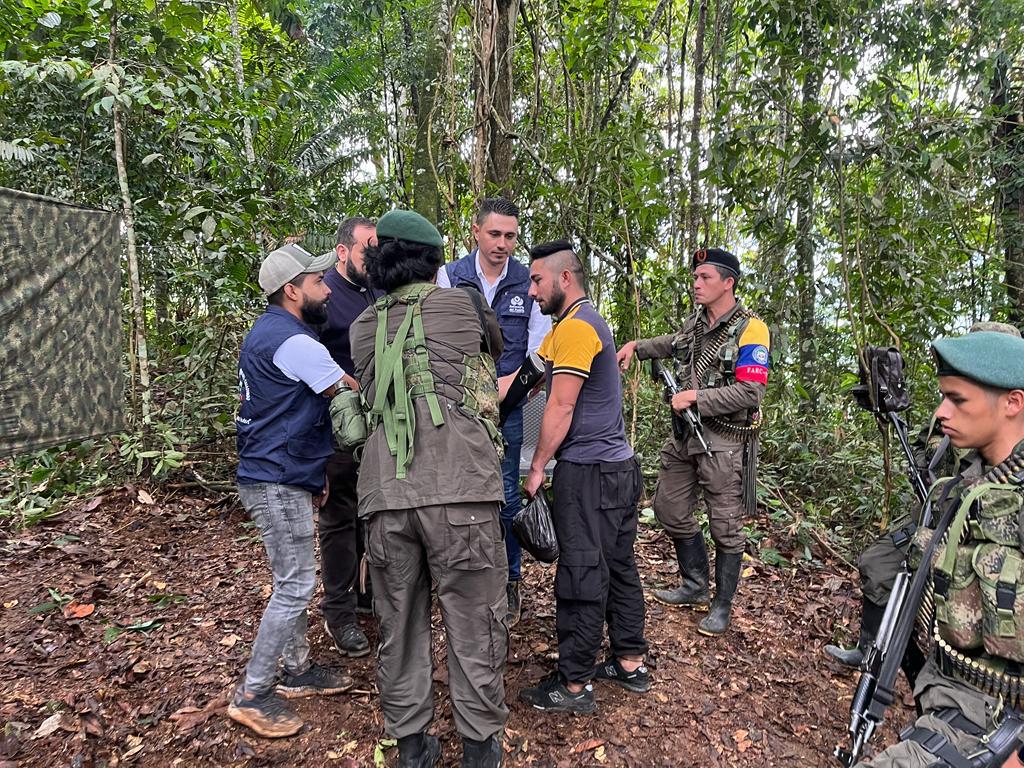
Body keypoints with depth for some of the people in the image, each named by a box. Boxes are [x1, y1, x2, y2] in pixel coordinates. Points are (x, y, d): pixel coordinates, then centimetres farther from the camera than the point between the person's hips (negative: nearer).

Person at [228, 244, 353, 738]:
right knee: (295, 586, -3)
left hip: (282, 476, 10)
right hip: (277, 481, -10)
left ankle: (298, 671, 30)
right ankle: (252, 695, 9)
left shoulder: (271, 332, 14)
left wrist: (314, 470, 19)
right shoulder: (292, 341, -20)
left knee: (294, 580, 17)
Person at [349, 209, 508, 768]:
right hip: (458, 491, -3)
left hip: (385, 493, 4)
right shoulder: (461, 304, 7)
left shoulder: (363, 328, 17)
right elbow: (495, 348, 25)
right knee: (472, 623, 10)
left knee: (400, 624, 16)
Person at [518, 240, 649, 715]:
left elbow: (561, 408, -16)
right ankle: (630, 663, 29)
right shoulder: (590, 320, 17)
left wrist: (537, 467, -11)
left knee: (581, 578, -1)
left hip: (589, 472, -10)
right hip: (620, 465, 10)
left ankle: (574, 685, 11)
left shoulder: (574, 326, -14)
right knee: (618, 567, 16)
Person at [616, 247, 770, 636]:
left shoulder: (750, 329, -14)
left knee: (725, 527, 4)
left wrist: (696, 397, -22)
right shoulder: (696, 321, 8)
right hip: (686, 433, 8)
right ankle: (696, 586, 33)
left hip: (724, 441, -8)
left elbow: (751, 392, -21)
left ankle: (722, 605, 22)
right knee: (669, 510, 15)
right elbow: (675, 343, 31)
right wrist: (637, 346, 16)